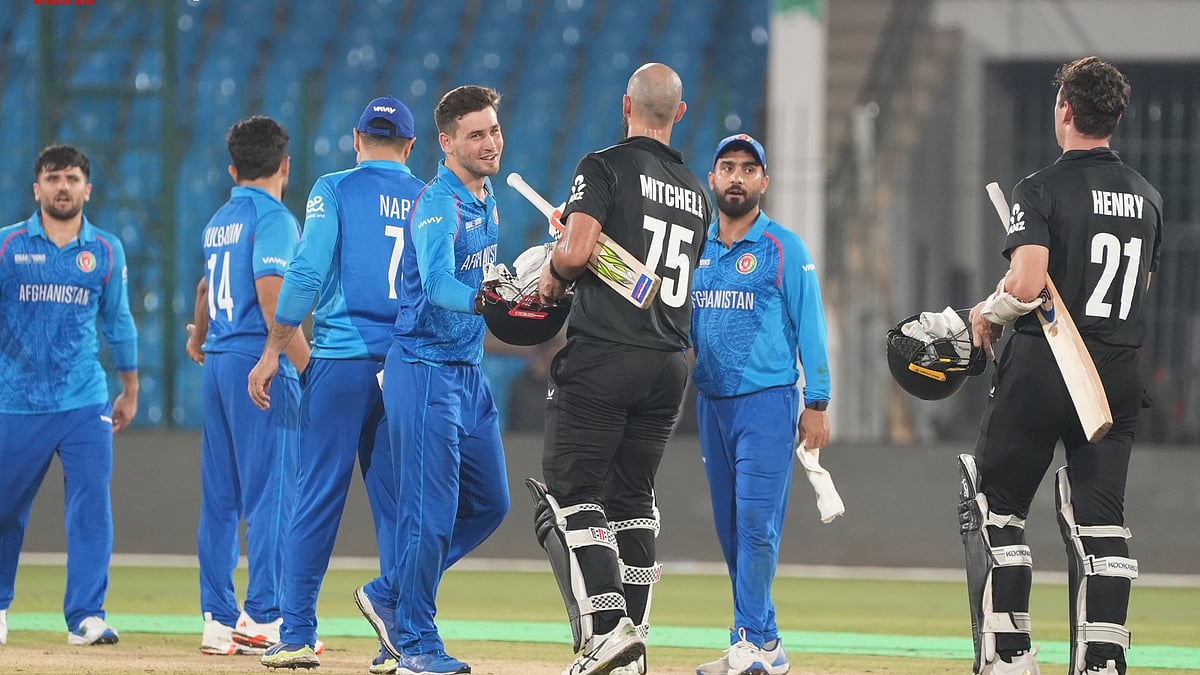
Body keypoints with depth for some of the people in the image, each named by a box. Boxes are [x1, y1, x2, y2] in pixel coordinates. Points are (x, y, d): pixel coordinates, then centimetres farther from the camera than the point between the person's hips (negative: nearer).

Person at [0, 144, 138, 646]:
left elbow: (117, 322, 15)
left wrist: (130, 391, 20)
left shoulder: (106, 251, 7)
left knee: (92, 505, -10)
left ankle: (86, 615, -9)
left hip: (85, 403, 1)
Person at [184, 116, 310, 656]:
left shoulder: (219, 221, 16)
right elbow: (272, 297, -21)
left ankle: (218, 620, 9)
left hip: (217, 365, 8)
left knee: (220, 497, 9)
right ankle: (263, 620, -12)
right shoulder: (274, 218, -9)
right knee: (270, 493, -8)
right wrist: (307, 366, -22)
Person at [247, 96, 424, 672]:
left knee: (317, 497, 0)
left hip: (341, 359, -3)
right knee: (397, 506, 6)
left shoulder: (335, 189, 1)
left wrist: (272, 354, -5)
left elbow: (306, 274, -9)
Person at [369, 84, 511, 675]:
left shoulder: (487, 199, 12)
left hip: (469, 369, 9)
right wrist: (479, 299, -50)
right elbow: (436, 283, -33)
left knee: (488, 504, 12)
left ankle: (392, 594, 24)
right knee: (431, 510, -7)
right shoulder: (438, 205, -17)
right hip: (425, 367, -9)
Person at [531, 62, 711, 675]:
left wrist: (552, 277, 3)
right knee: (632, 498, 13)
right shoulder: (696, 194, 16)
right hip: (671, 362, 7)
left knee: (569, 492, -5)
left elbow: (577, 250, -18)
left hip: (604, 354, -7)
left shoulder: (606, 167, -5)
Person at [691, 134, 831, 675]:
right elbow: (684, 325, 19)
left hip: (768, 401, -6)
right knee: (729, 527, 7)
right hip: (710, 401, 6)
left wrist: (817, 403, -10)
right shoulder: (696, 250, 12)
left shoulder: (784, 248, -2)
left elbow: (809, 326, -5)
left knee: (756, 522, -12)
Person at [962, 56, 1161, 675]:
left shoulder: (1042, 189, -9)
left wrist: (988, 314, -1)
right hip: (1118, 378, 5)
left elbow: (1026, 286, -20)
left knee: (995, 511, 5)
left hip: (1041, 369, -5)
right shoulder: (1146, 198, 10)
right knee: (1100, 523, 6)